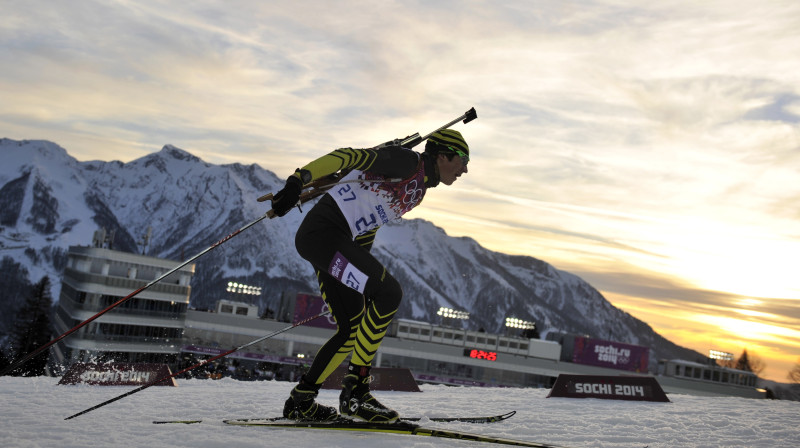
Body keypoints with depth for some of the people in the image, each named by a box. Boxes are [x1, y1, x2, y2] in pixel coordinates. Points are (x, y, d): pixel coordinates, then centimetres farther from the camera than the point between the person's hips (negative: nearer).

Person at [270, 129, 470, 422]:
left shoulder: (418, 189, 19)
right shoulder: (406, 161, -9)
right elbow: (349, 156, -18)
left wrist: (358, 271, 22)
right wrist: (298, 180, -27)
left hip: (338, 242, 10)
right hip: (322, 231, -10)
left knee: (353, 331, 10)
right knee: (389, 293, -21)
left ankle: (300, 402, 19)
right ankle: (355, 390, -15)